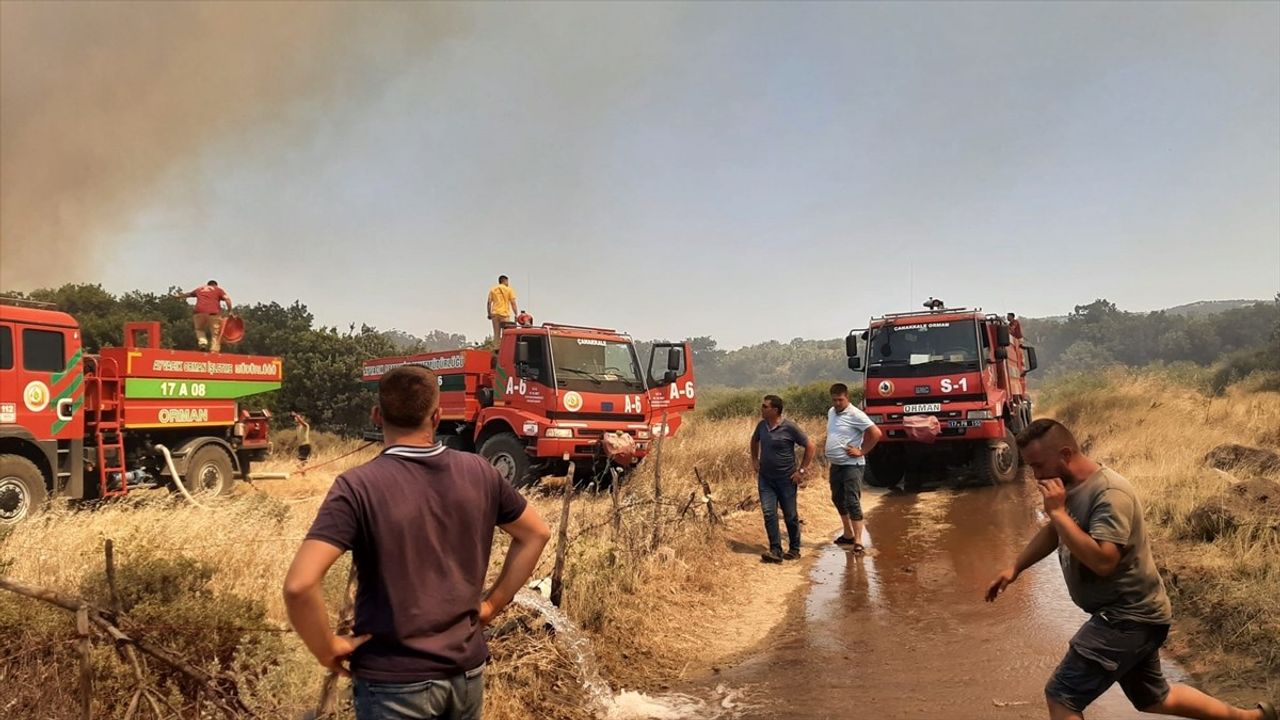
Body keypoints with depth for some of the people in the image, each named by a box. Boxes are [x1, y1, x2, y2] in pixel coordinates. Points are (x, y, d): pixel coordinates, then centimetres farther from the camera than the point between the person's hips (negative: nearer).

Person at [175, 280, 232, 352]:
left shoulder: (199, 289, 29)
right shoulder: (218, 290, 19)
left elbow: (189, 294, 47)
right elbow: (227, 298, 2)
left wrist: (180, 296, 66)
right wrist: (229, 311, 3)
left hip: (199, 311, 3)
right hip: (213, 313, -3)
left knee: (199, 329, 24)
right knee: (215, 334, 0)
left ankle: (202, 342, 0)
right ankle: (214, 351, -10)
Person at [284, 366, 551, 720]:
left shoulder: (359, 486, -18)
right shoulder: (479, 472, -4)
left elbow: (298, 585, -27)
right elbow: (536, 533, 9)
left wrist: (328, 649, -11)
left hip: (395, 680, -4)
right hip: (467, 669, 4)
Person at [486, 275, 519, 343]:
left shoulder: (493, 290, 10)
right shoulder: (509, 289, 2)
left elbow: (489, 303, 5)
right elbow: (513, 303, -3)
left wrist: (489, 314, 10)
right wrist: (516, 314, 0)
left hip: (495, 314, 3)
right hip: (504, 314, -3)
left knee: (496, 334, 7)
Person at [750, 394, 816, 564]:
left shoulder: (790, 428, -15)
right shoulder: (762, 425, 1)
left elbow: (810, 446, -9)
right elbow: (754, 440, 24)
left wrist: (802, 470, -9)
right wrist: (754, 460, 16)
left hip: (786, 479, -4)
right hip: (765, 479, 4)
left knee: (790, 516, 6)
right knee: (769, 513, -5)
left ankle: (794, 549, 23)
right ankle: (775, 551, -2)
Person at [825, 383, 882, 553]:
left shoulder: (855, 415, -15)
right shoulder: (831, 413, 10)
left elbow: (876, 433, -20)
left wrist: (861, 451, -15)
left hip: (851, 465, -9)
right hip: (835, 465, 9)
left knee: (853, 502, -10)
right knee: (838, 500, 17)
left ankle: (858, 542, -9)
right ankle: (848, 535, 32)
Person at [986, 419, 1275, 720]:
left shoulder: (1109, 493, -25)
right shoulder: (1070, 487, 2)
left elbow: (1102, 561, -35)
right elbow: (1052, 533, 19)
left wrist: (1058, 512, -31)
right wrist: (1014, 569, 11)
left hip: (1128, 617, -10)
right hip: (1127, 615, 10)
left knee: (1061, 696, -13)